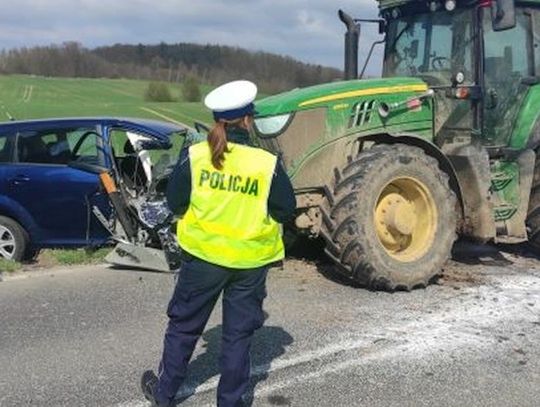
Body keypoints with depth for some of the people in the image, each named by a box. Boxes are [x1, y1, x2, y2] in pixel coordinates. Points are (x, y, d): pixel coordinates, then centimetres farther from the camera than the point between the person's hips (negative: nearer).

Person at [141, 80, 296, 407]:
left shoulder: (195, 156, -9)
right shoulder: (268, 163, -13)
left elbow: (175, 203, -2)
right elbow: (286, 211, -5)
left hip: (203, 257, 1)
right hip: (251, 262, -1)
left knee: (184, 326, 19)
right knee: (238, 334, 14)